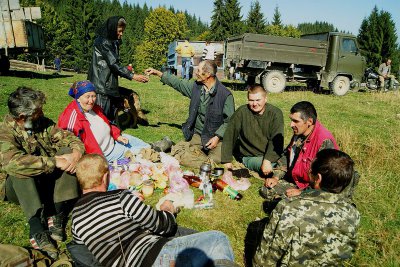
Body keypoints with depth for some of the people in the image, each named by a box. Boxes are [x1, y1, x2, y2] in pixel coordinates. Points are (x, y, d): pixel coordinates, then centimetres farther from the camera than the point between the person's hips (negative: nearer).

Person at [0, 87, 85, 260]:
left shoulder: (43, 123, -3)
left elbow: (70, 138, -4)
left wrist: (76, 152, -27)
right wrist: (55, 162, -38)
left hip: (49, 181, 5)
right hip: (21, 188, -4)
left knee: (68, 151, -19)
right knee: (21, 169, -35)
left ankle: (57, 217, -27)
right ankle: (38, 230, -39)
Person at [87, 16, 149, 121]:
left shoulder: (113, 42, 16)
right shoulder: (103, 42, -13)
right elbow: (113, 63, -20)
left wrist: (125, 69, 5)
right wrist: (133, 76, -23)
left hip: (109, 84, 9)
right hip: (101, 85, -9)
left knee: (111, 115, 11)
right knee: (102, 115, -7)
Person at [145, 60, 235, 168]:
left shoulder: (225, 95, -12)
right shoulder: (195, 86, 4)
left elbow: (230, 121, -8)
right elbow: (177, 83, 21)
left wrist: (217, 137, -19)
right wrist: (158, 73, 24)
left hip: (216, 136, -4)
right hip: (197, 135, 5)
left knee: (217, 158, -31)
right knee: (178, 155, -17)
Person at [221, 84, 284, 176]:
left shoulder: (275, 113, -2)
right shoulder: (241, 112, -3)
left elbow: (276, 140, -13)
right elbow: (229, 137, -4)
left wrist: (268, 159, -28)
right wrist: (227, 161, -8)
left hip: (273, 155, 2)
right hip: (250, 157, -2)